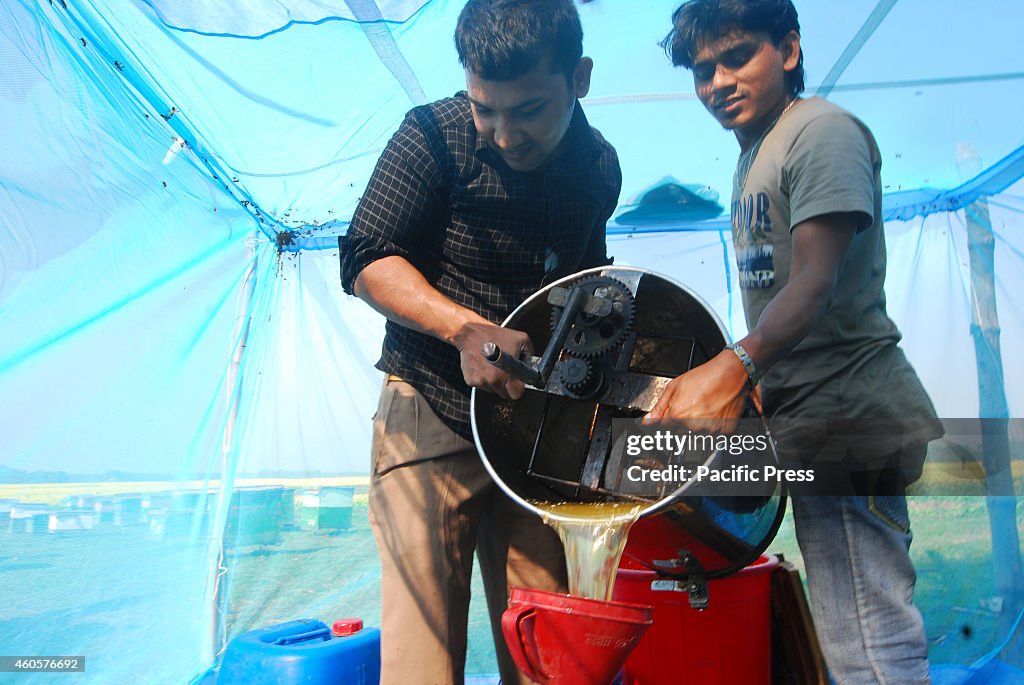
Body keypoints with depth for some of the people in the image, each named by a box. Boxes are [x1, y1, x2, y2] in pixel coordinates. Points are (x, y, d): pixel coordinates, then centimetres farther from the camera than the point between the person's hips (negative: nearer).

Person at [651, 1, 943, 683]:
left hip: (844, 414, -10)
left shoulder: (823, 129, -9)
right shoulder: (754, 156, 20)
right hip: (809, 416, 10)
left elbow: (817, 280, -22)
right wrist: (746, 378, 14)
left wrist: (736, 365, -36)